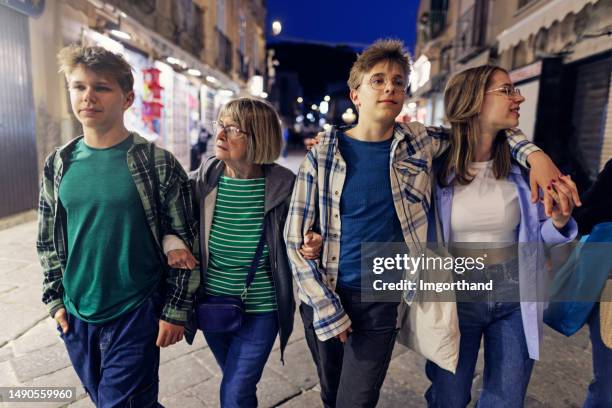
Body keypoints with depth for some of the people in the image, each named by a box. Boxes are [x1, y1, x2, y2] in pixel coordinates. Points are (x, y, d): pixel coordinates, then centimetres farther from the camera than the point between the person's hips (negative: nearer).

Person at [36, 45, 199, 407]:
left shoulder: (158, 164, -13)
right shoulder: (58, 165, 1)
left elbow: (184, 243, -11)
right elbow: (48, 239, 11)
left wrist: (176, 310, -10)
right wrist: (55, 298, 9)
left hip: (136, 314, -5)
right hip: (76, 315, 5)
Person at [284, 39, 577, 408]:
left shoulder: (419, 142, -5)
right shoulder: (323, 154, -10)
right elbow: (296, 236, -9)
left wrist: (534, 154, -8)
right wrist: (326, 308, -11)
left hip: (382, 301, 0)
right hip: (325, 296, 1)